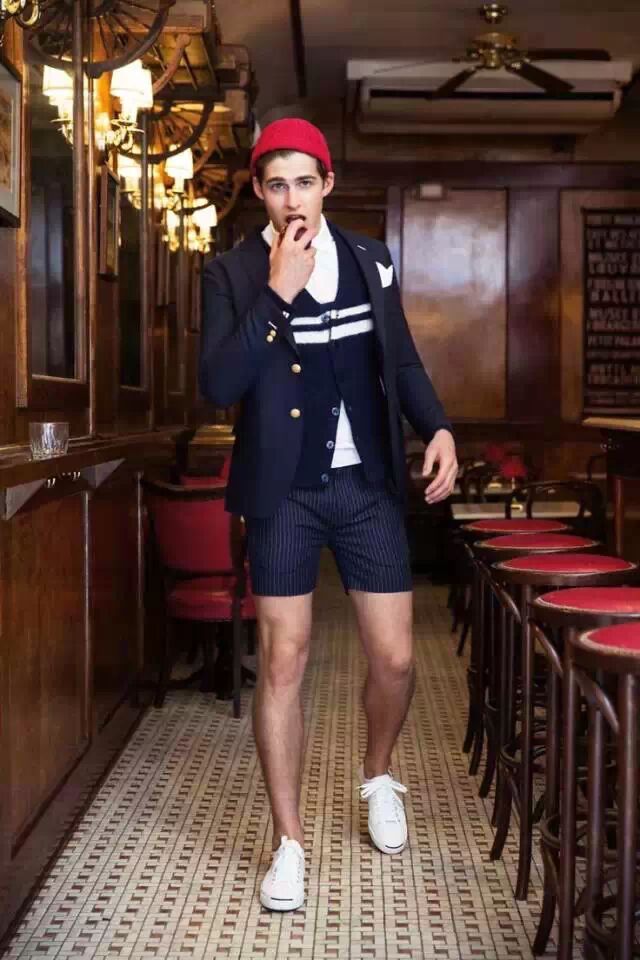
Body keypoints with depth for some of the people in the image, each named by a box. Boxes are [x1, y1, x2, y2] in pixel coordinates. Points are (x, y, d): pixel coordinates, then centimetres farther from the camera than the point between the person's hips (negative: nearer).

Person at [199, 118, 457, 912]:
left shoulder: (371, 260, 5)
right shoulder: (233, 273, -4)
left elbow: (401, 359, 15)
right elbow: (218, 386, -16)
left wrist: (438, 429, -1)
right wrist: (277, 293, -22)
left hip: (369, 487, 3)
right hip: (284, 495, -2)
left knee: (394, 657, 5)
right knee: (282, 662, 1)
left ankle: (377, 776, 36)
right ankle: (288, 841, 16)